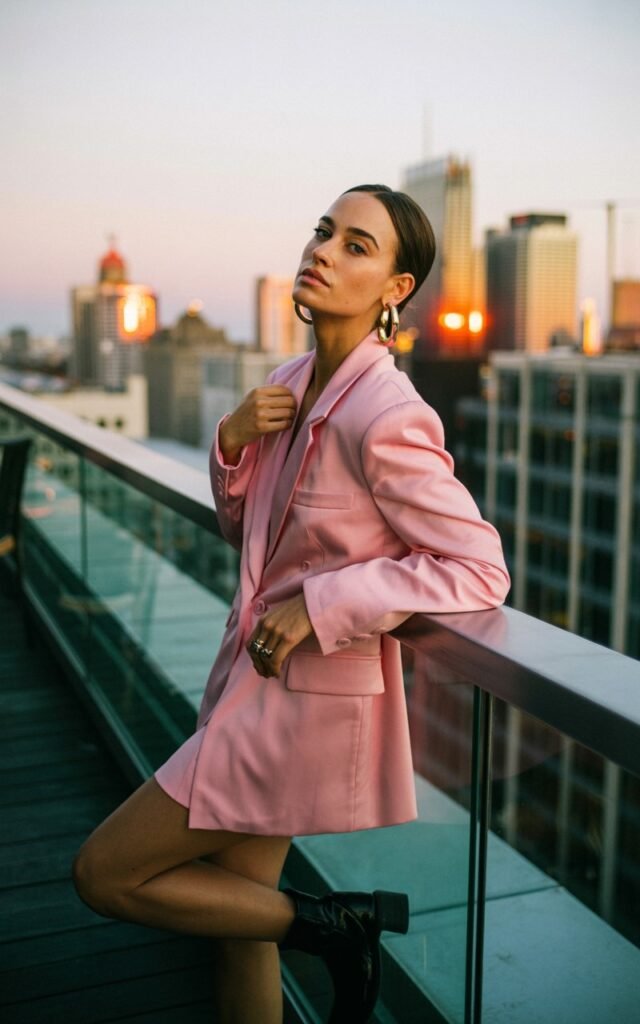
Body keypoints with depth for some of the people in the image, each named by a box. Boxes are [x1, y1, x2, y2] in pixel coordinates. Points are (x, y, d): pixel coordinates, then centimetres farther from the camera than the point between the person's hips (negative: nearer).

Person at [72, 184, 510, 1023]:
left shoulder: (388, 419, -22)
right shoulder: (289, 386, 3)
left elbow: (479, 570, -20)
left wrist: (321, 603, -22)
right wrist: (233, 442, -6)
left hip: (308, 701, -8)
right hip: (259, 680, 8)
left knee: (104, 873, 0)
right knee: (236, 912, 19)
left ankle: (339, 925, 9)